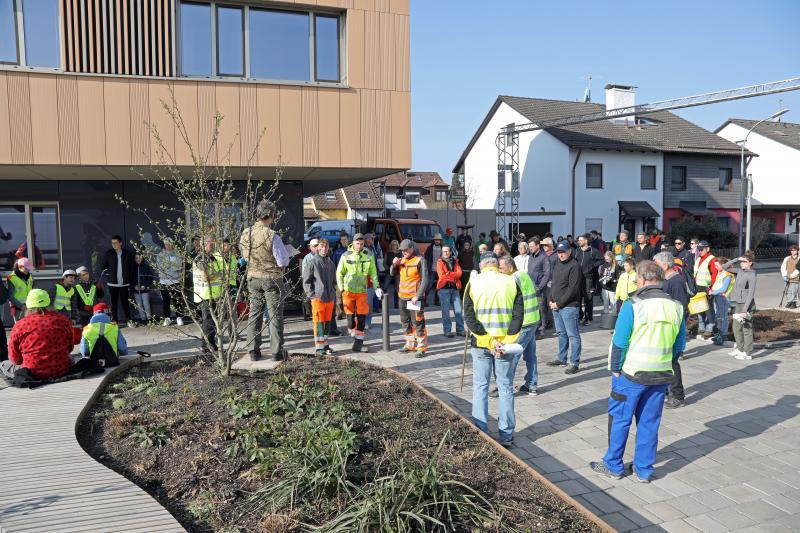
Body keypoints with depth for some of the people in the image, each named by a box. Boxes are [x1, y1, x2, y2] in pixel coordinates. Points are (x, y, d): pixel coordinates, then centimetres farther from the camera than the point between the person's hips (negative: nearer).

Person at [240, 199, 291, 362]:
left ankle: (253, 350, 17)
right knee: (275, 315, 4)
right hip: (272, 279, -5)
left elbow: (244, 256, 11)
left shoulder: (245, 234, -3)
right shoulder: (272, 235, -20)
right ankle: (277, 351, 8)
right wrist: (286, 255, 3)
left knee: (254, 314, 13)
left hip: (253, 278, 5)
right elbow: (283, 261, -18)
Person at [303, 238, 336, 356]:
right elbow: (306, 281, -4)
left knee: (327, 321, 10)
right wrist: (312, 295, -11)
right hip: (318, 298, -5)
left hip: (330, 298, 5)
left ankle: (325, 344, 19)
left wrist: (334, 295, 14)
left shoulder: (330, 263, 13)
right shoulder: (312, 262, -4)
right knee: (319, 322, -3)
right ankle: (319, 347, 2)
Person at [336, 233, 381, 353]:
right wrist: (341, 288, -6)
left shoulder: (368, 257, 2)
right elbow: (339, 273, 2)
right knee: (350, 316, 5)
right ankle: (354, 336, 27)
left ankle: (358, 343, 9)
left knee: (362, 317, 1)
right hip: (348, 290, -1)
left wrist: (377, 287, -4)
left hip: (362, 291, 2)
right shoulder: (346, 256, -3)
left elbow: (373, 273, 8)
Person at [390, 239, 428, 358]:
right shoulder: (402, 260, 11)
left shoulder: (420, 260, -10)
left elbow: (424, 280, -13)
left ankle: (421, 347, 0)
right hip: (403, 297, 7)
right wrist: (394, 264, -4)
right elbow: (393, 273, 16)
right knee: (406, 322, 16)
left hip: (415, 298, -7)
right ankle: (410, 344, 29)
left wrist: (418, 296, -19)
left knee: (418, 323, -7)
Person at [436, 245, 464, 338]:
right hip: (444, 288, -3)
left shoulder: (455, 262, 13)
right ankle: (447, 331, 3)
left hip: (455, 288, 3)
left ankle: (460, 330, 9)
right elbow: (442, 275, -9)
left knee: (458, 310, 2)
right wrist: (454, 276, -4)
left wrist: (448, 274, -12)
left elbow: (459, 273, -1)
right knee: (446, 311, -2)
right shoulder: (440, 262, 3)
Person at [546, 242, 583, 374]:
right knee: (561, 333, 17)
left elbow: (573, 289, -17)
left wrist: (559, 303, -15)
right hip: (556, 305, 8)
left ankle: (575, 363, 3)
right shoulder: (558, 264, 13)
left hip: (569, 306, -8)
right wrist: (551, 300, 6)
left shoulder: (574, 266, -12)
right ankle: (562, 359, 27)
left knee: (573, 335, -2)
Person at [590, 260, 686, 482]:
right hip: (662, 376, 5)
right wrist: (664, 364, 16)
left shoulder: (633, 305, -16)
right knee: (650, 423, 14)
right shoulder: (676, 307, 2)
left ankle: (613, 466, 22)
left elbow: (619, 342, -15)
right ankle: (643, 470, 24)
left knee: (619, 419, 10)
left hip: (631, 374, -5)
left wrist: (615, 369, -3)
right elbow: (680, 345, 8)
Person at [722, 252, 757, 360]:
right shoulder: (739, 271, 7)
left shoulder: (751, 275, -14)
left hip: (746, 305, -8)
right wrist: (736, 259, 1)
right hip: (737, 304, 8)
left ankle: (748, 353, 10)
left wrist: (745, 310, -21)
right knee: (736, 327, 16)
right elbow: (724, 267, 14)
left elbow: (751, 293, -17)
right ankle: (740, 349, 30)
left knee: (747, 329, 1)